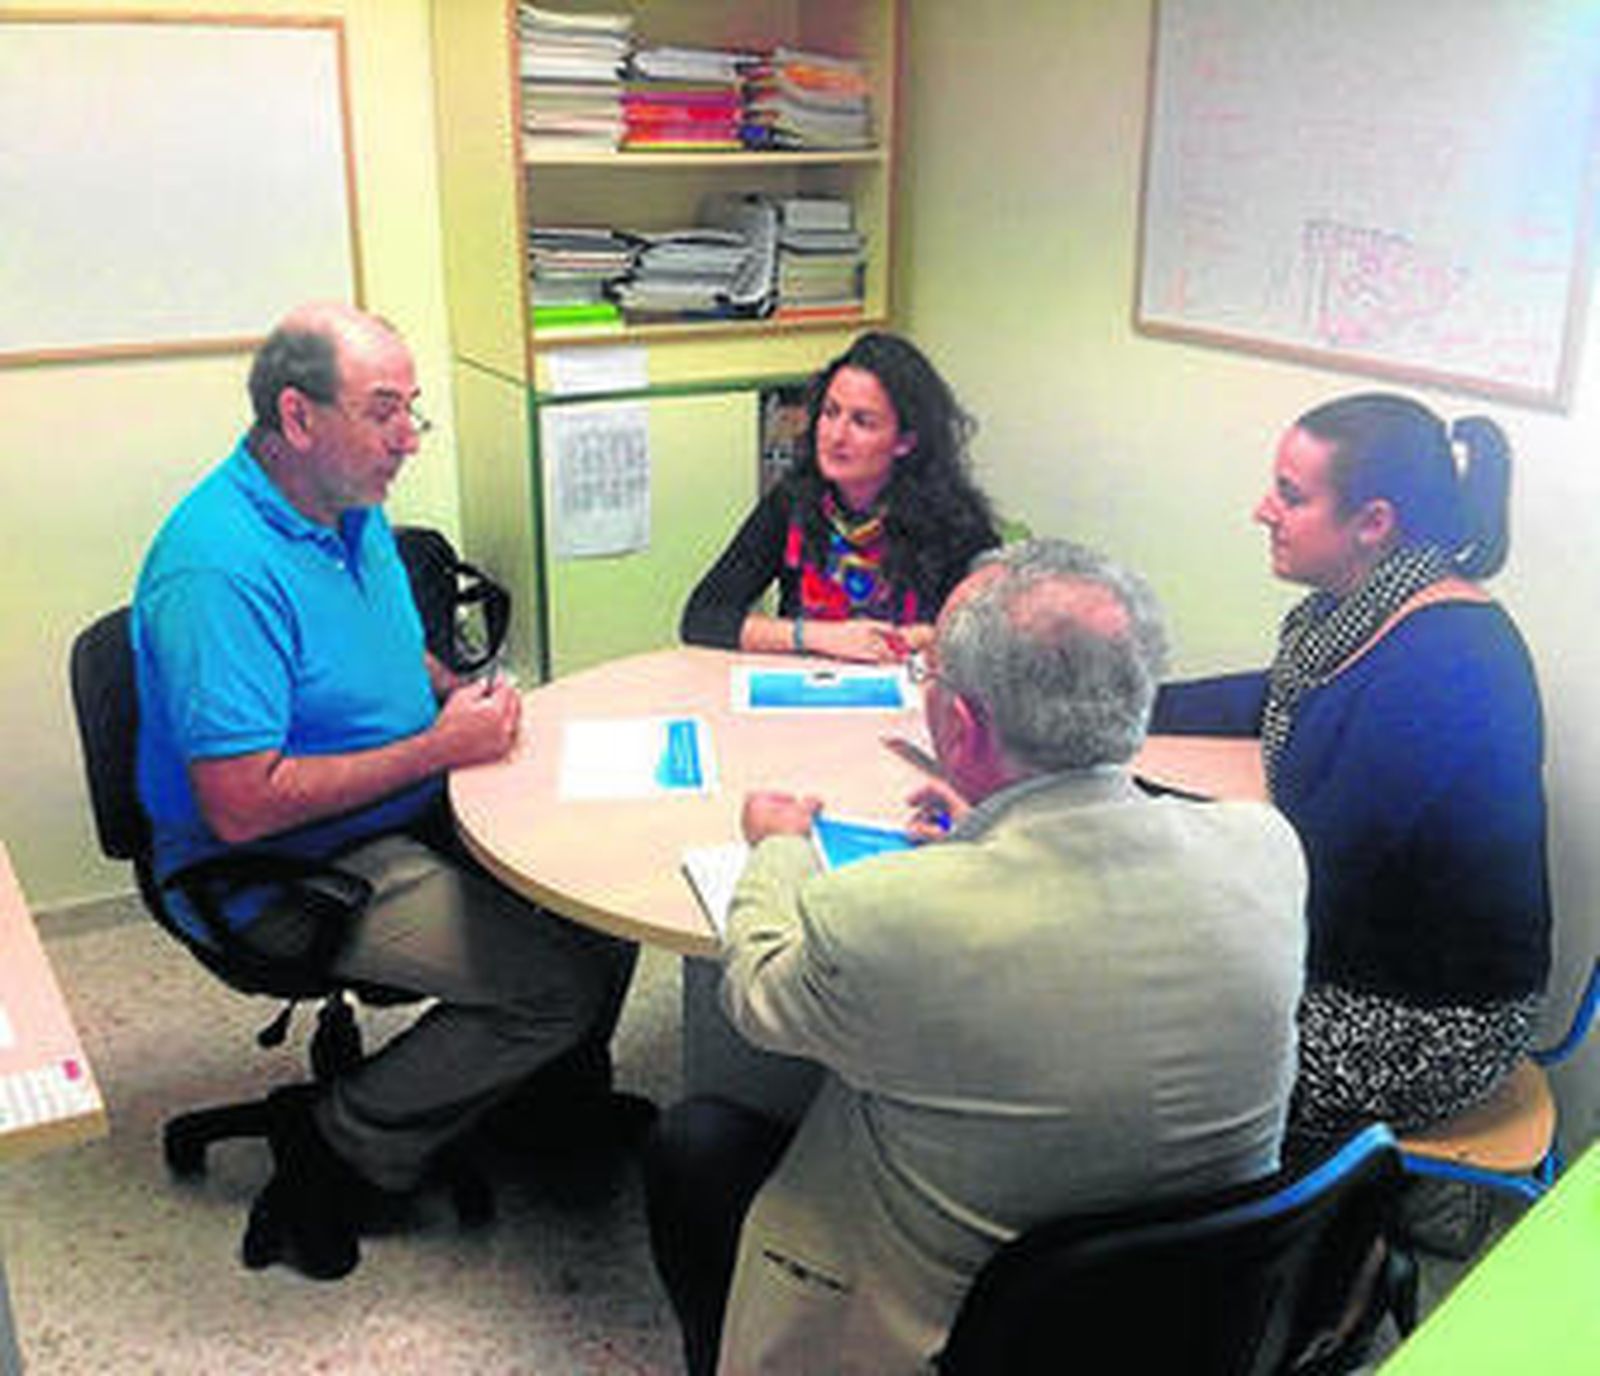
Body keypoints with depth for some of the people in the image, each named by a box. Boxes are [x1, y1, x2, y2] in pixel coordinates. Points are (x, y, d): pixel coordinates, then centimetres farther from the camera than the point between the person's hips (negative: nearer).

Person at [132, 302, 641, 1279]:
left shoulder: (354, 508, 6)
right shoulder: (218, 567, -25)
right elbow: (241, 806, -28)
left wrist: (461, 694, 0)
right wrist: (438, 749, -23)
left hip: (408, 819, 9)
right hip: (285, 874, -9)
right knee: (562, 980, -19)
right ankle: (339, 1145, 0)